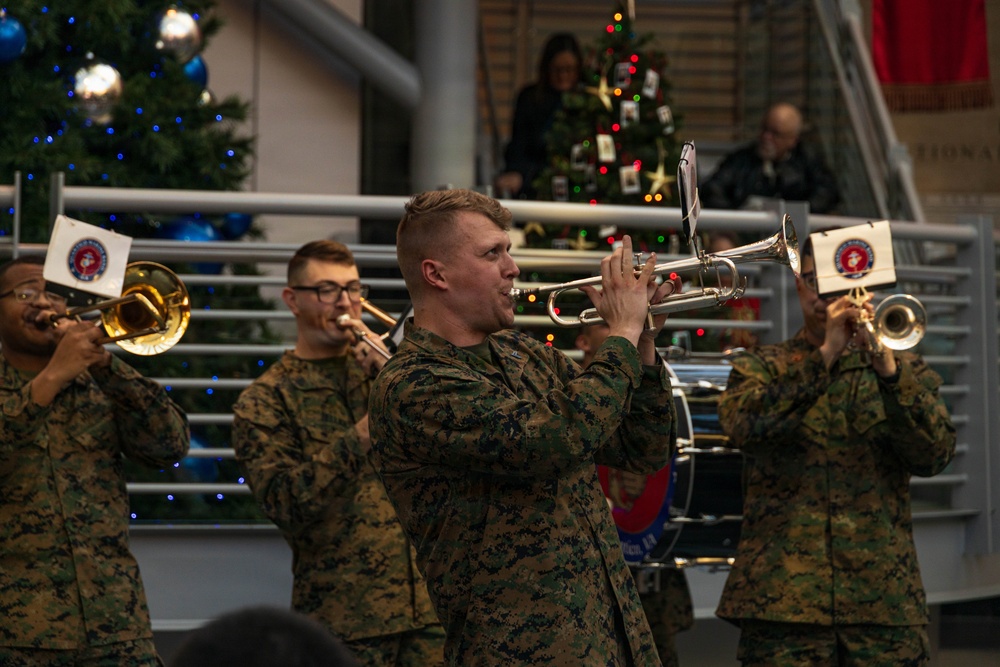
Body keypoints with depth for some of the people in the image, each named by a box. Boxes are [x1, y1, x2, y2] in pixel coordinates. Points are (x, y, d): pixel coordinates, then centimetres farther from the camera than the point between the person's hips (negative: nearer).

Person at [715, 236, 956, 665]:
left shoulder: (905, 370, 14)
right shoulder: (760, 369, 11)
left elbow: (933, 456, -3)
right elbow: (742, 428, -11)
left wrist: (888, 371, -15)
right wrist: (824, 356, -16)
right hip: (783, 596, -1)